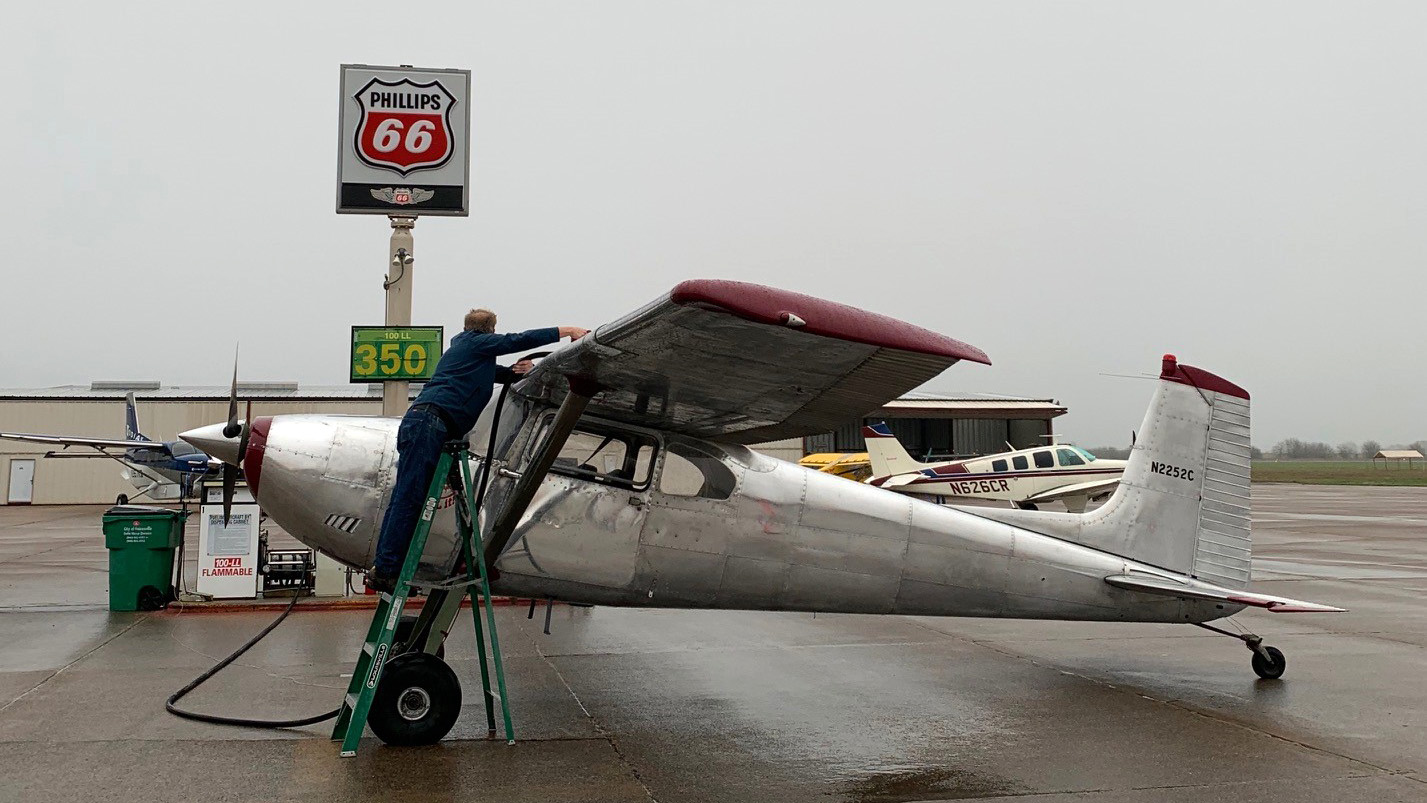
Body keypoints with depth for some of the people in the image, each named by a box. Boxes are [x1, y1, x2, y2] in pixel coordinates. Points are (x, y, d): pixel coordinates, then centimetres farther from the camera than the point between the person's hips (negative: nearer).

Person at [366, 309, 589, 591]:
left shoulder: (461, 346, 33)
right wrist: (566, 331, 8)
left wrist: (514, 371, 25)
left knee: (404, 499, 3)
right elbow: (518, 340, 3)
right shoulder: (477, 342, 8)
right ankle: (386, 570, -18)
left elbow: (489, 372, 45)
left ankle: (383, 570, -1)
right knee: (409, 497, -14)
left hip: (419, 421, 9)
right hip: (429, 421, -9)